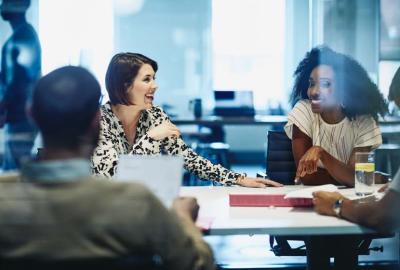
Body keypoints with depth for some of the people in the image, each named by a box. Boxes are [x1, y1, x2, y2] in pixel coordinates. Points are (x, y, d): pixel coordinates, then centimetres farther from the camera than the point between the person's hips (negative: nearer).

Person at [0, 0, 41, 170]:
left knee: (17, 169, -9)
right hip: (22, 113, 10)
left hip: (20, 114, -10)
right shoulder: (27, 34, 17)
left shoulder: (21, 37, -15)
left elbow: (20, 79, -21)